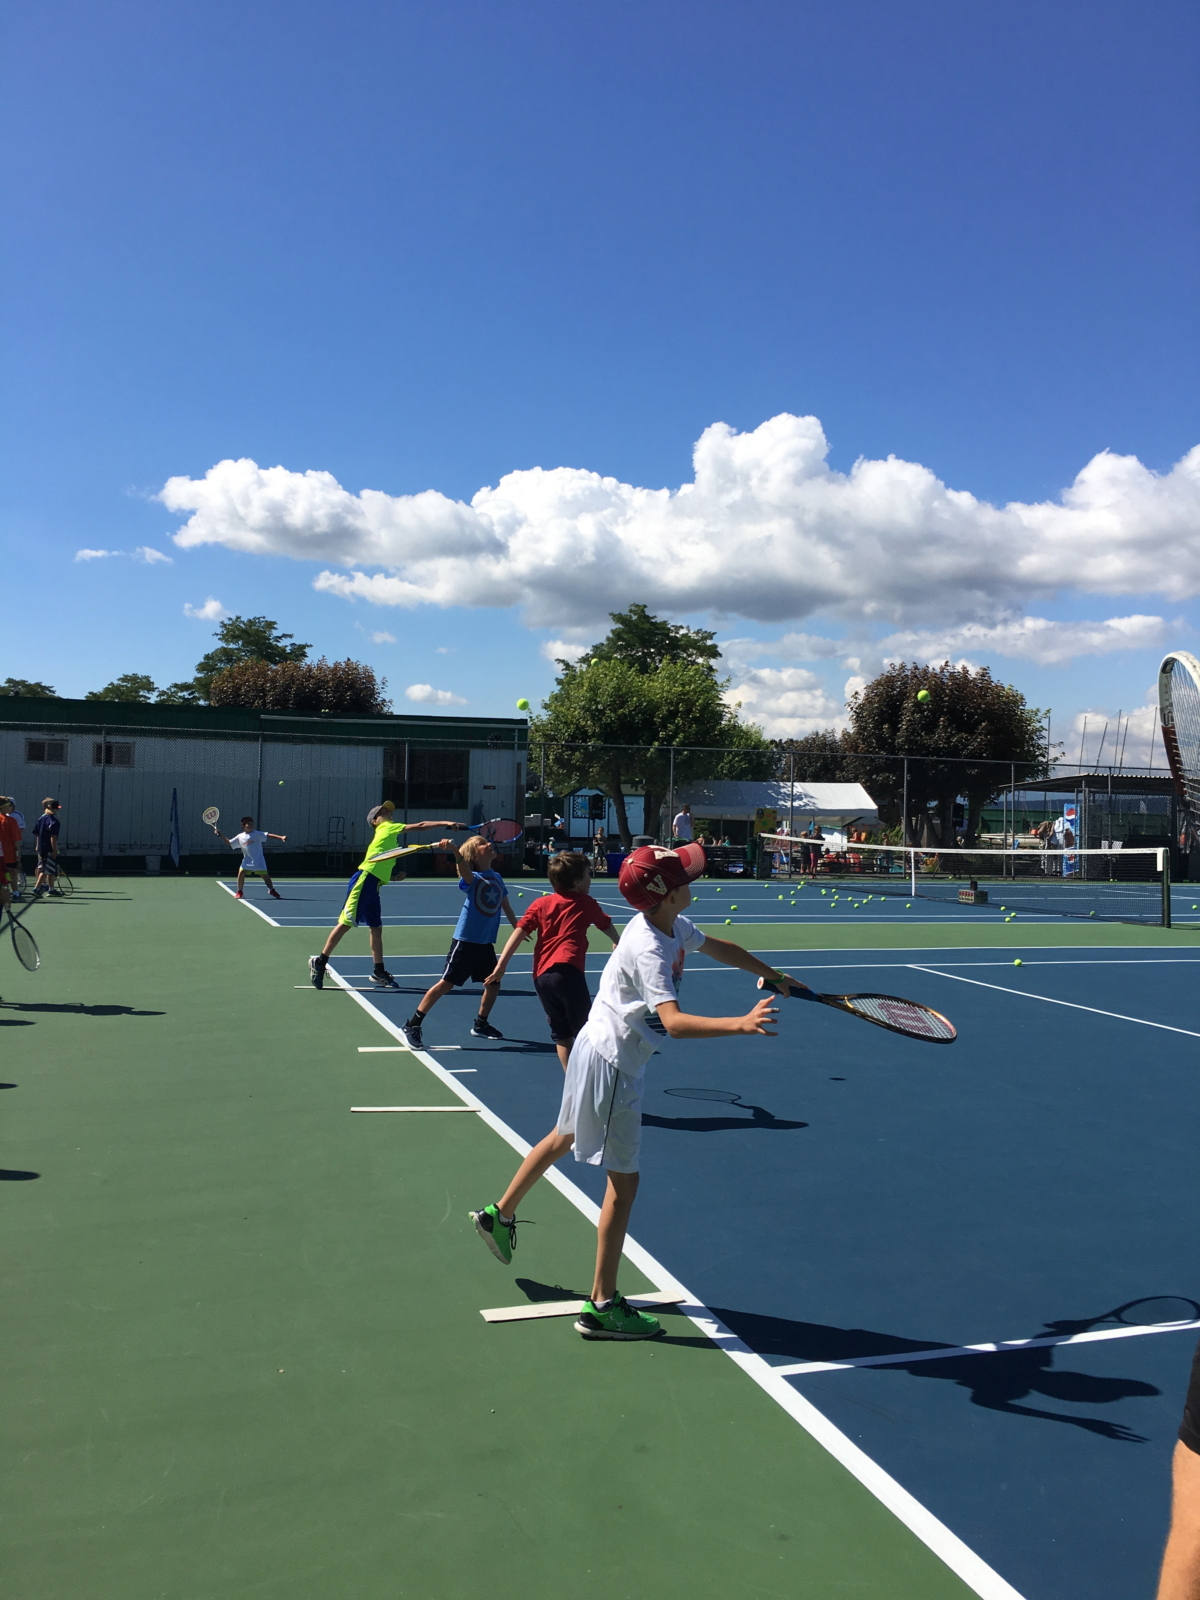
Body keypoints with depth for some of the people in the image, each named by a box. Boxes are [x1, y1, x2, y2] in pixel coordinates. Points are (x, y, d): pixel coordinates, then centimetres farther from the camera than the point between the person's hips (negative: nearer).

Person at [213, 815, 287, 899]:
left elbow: (268, 835, -15)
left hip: (259, 861, -3)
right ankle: (240, 892, 10)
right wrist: (221, 835, 5)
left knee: (265, 875, -2)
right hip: (247, 861, 3)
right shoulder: (239, 837, 4)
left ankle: (272, 890, 19)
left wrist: (280, 837, -27)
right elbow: (229, 843, 14)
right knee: (241, 873, -9)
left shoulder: (257, 834, -6)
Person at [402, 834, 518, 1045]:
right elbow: (463, 868, -36)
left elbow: (506, 907, 21)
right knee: (445, 983, -6)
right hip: (465, 941, -6)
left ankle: (480, 1025, 31)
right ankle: (413, 1025, 3)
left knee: (494, 983, 11)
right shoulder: (472, 878, -12)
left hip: (486, 943, 6)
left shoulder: (497, 878, 7)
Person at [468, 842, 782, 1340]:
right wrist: (741, 1024, -49)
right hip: (610, 1065, -10)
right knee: (623, 1183, -1)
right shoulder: (648, 951, -30)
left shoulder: (674, 926, -2)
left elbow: (716, 946, 18)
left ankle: (500, 1215, 50)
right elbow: (674, 1022, -41)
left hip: (597, 1049, 10)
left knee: (563, 1138, 29)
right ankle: (602, 1307, 10)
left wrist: (769, 973, 19)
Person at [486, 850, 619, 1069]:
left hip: (541, 976, 5)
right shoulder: (587, 904, 11)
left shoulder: (541, 904, 15)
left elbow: (519, 932, 4)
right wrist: (618, 943, 52)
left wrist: (501, 964, 2)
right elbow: (607, 927, 31)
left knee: (561, 1034, 13)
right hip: (567, 971, -4)